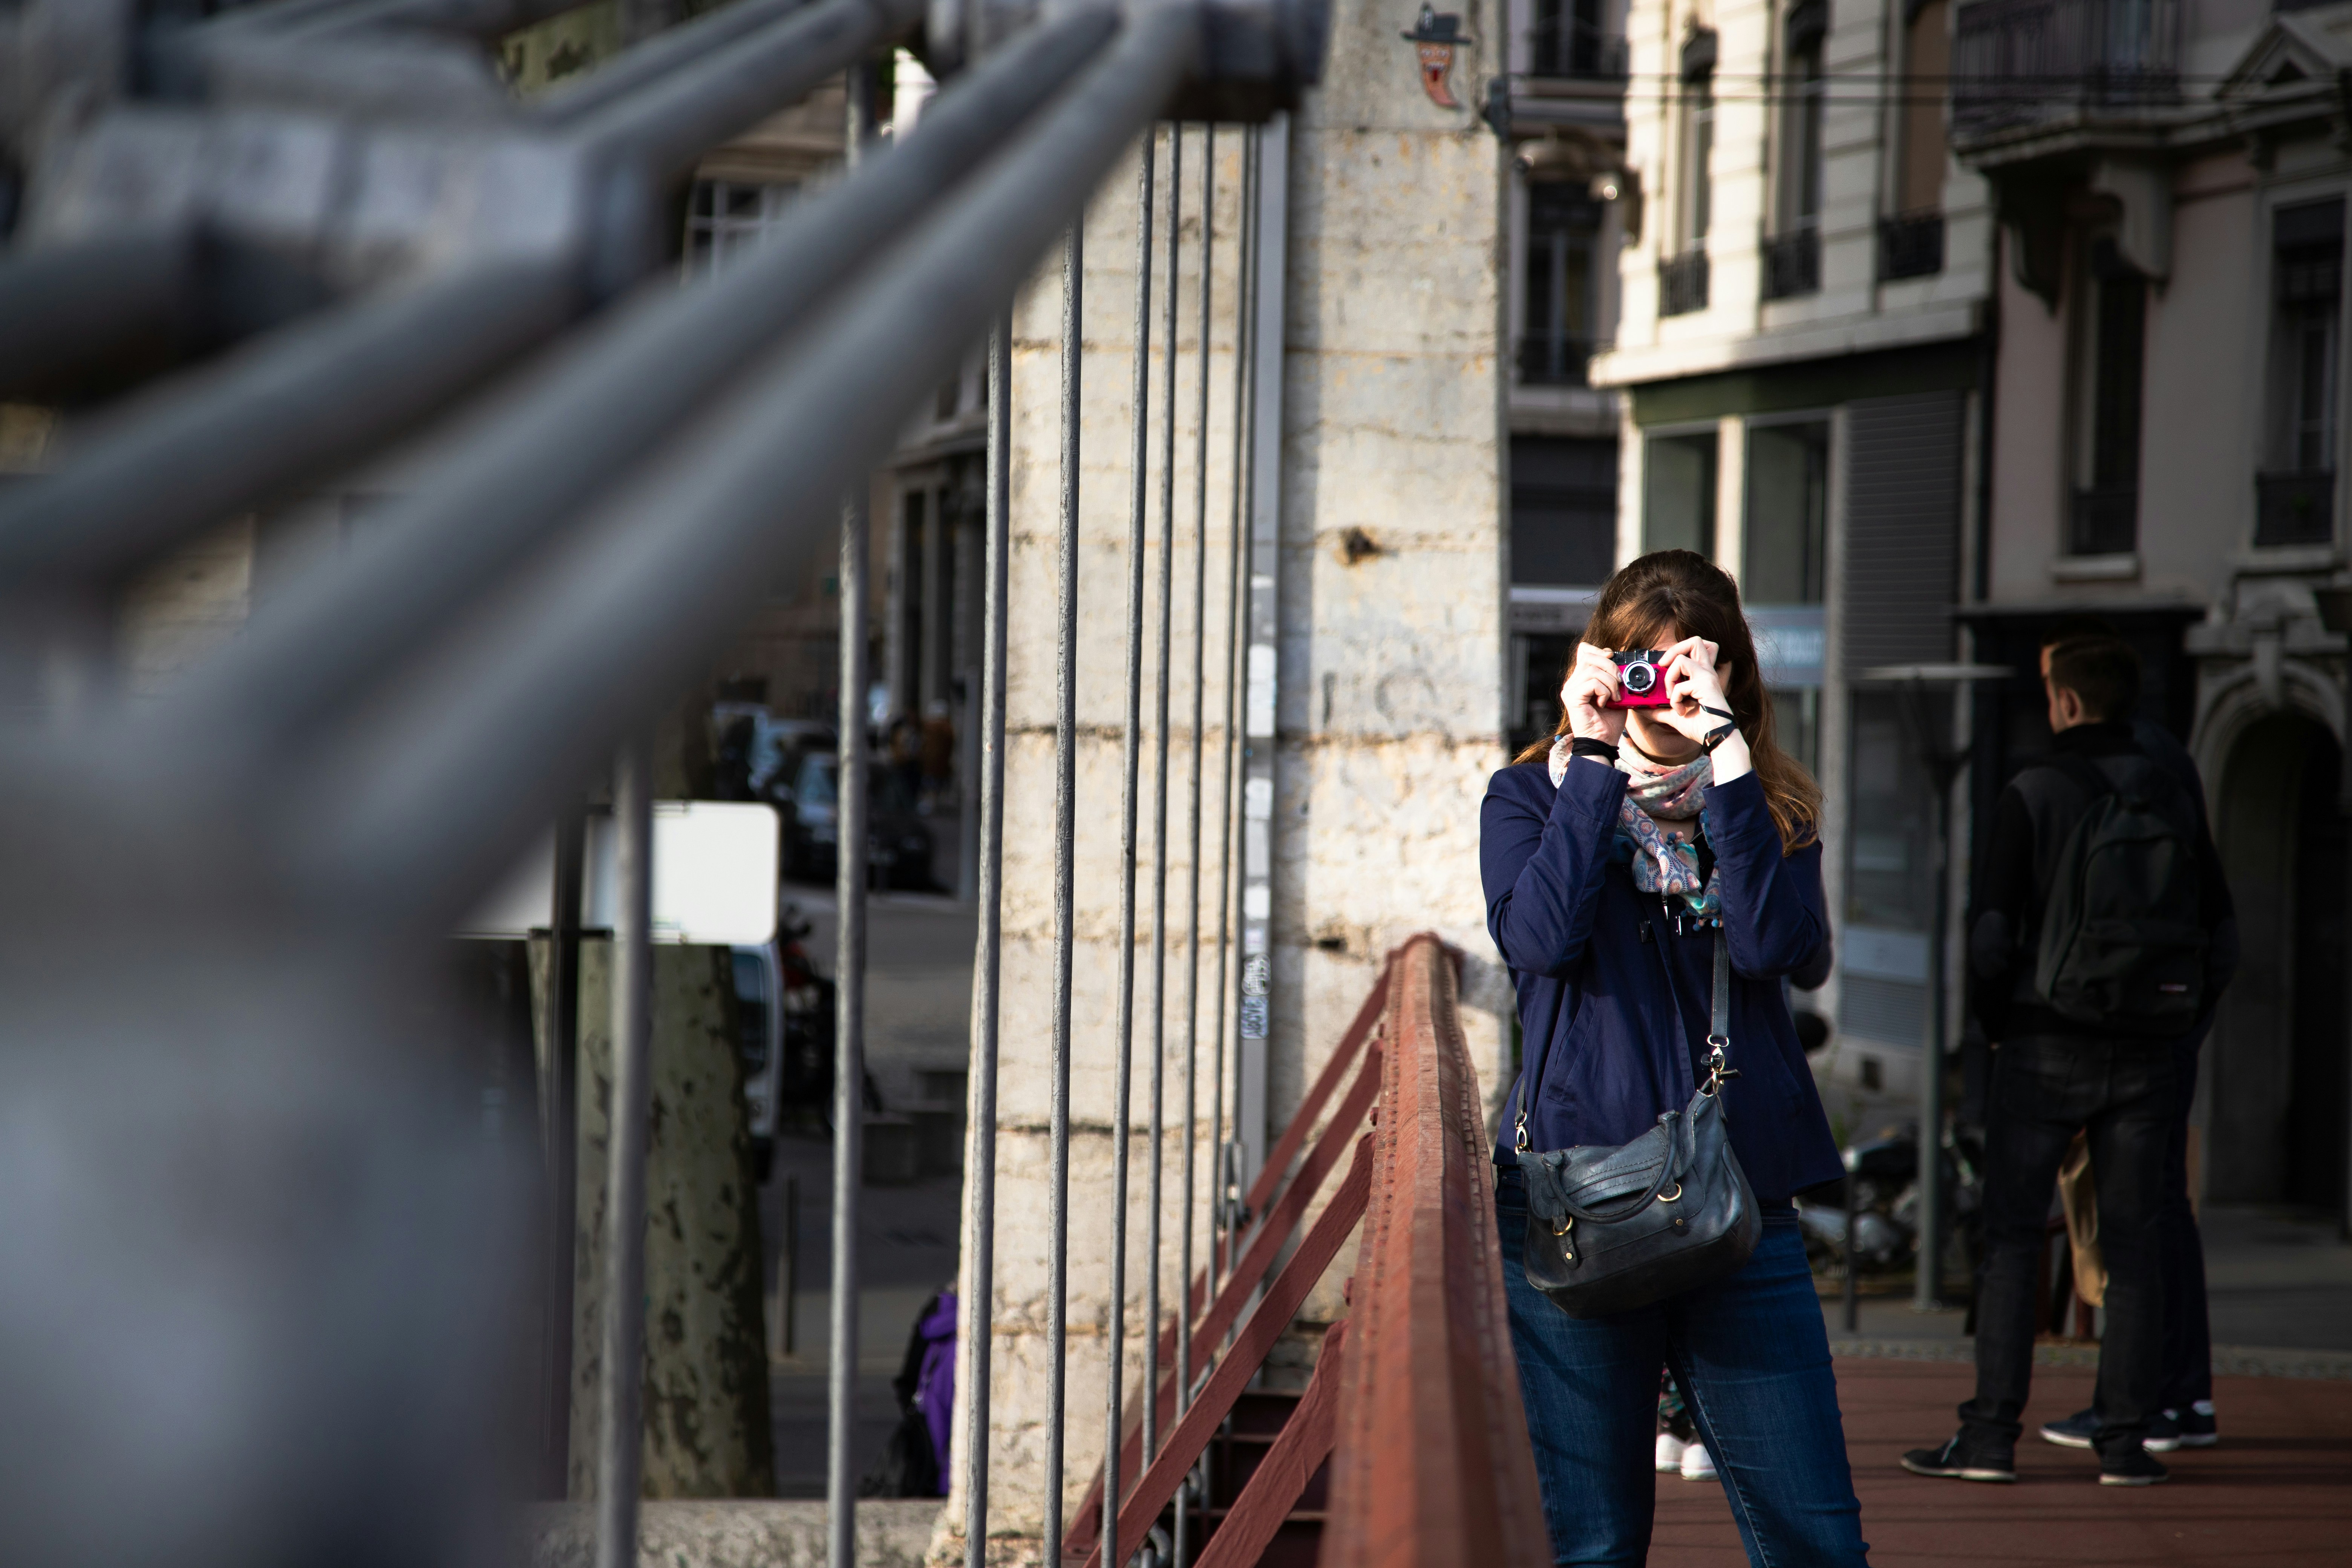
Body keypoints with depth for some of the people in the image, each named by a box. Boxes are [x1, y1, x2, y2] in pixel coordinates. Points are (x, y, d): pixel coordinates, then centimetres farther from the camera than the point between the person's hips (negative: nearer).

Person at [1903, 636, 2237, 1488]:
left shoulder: (2033, 797, -7)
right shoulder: (2171, 802, 6)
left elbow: (1993, 931, -10)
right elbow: (2218, 939, 7)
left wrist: (1994, 1023, 5)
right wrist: (2176, 1032, 16)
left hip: (2047, 1047, -3)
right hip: (2144, 1058, 3)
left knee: (2011, 1238, 1)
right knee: (2131, 1245, 6)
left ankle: (1991, 1434, -3)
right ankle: (2124, 1440, 2)